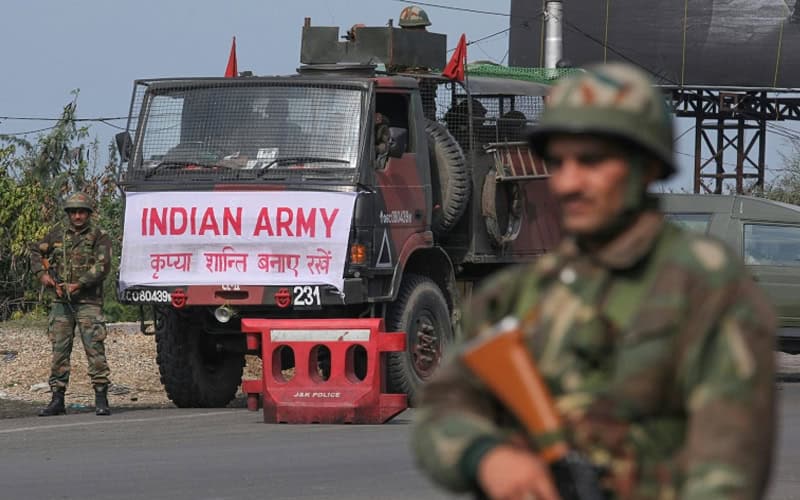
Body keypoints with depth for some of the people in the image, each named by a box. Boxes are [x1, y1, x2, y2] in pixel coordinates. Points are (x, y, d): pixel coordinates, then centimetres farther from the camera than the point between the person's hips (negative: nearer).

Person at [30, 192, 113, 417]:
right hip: (61, 302, 5)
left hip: (88, 302, -4)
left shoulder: (99, 237, -1)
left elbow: (102, 267, -11)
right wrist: (42, 273, 6)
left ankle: (101, 398, -7)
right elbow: (36, 251, 23)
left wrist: (79, 284, -17)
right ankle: (57, 399, 8)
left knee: (94, 348, -10)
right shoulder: (58, 235, 12)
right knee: (59, 350, 4)